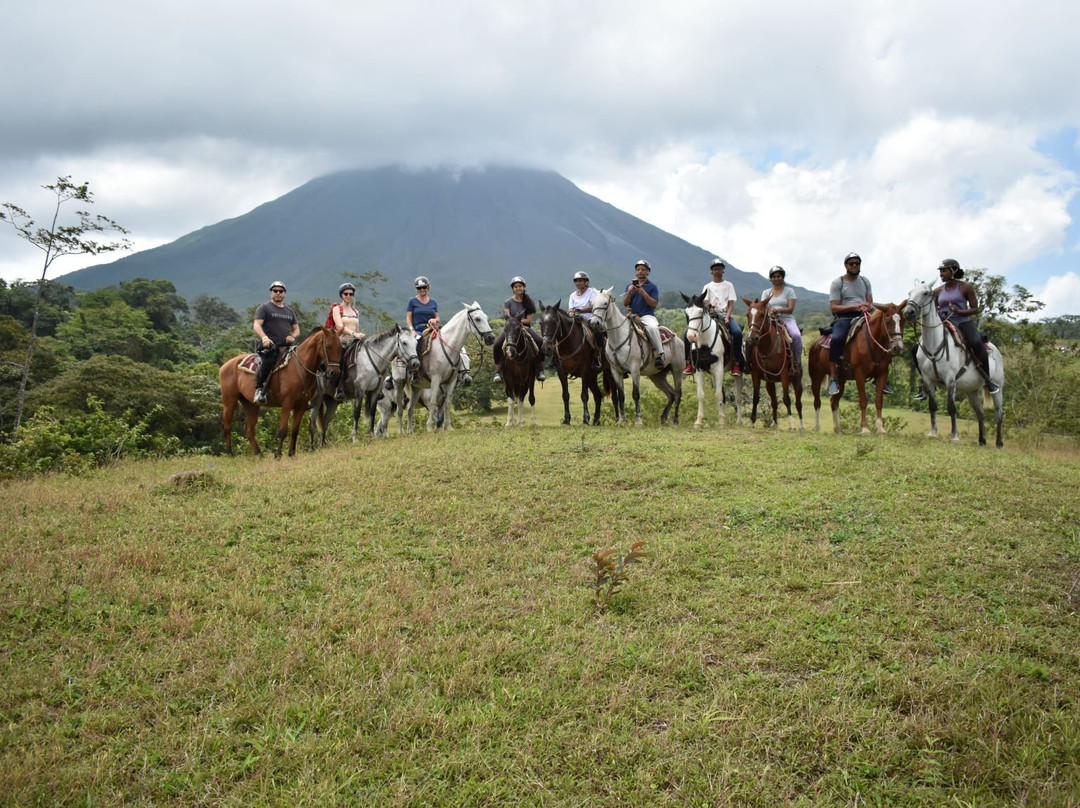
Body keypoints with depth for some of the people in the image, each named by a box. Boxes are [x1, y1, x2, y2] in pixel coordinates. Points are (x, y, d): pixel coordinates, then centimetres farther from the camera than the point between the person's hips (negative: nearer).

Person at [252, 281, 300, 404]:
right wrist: (264, 337, -24)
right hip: (269, 345, -6)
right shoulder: (264, 308, 9)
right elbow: (256, 325, -4)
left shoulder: (290, 311, 26)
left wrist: (292, 336, 2)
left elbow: (296, 329, 27)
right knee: (269, 360, -36)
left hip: (286, 346, 6)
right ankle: (259, 389, -31)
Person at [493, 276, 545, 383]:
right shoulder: (508, 302, 5)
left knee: (540, 343, -26)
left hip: (525, 328, 0)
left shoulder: (528, 301, 5)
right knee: (497, 345, -26)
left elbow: (529, 320, -2)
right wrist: (520, 322, -21)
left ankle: (540, 371, -15)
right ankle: (498, 372, -15)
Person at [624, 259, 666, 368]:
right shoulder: (630, 285, 16)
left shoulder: (652, 287, 6)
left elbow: (654, 304, -5)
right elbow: (625, 303, 9)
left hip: (647, 315, -4)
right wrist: (629, 293, -9)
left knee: (652, 327, -37)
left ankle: (661, 354, -30)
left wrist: (643, 292, -14)